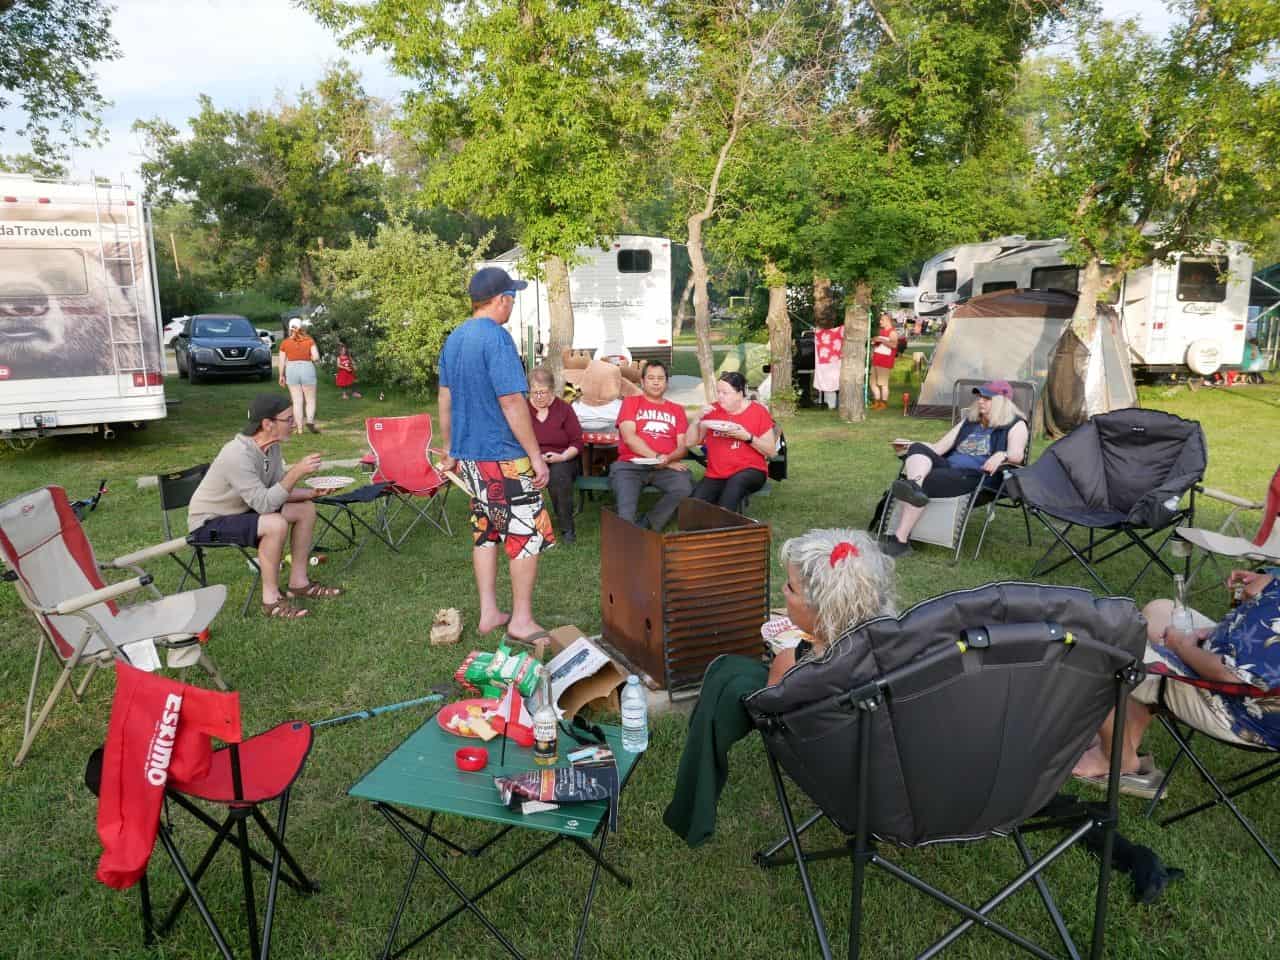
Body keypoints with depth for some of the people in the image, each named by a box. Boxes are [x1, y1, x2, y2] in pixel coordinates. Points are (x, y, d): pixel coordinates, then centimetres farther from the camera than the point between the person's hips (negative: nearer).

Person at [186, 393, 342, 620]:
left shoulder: (273, 447, -4)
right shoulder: (238, 454, -31)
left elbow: (278, 491, 4)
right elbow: (264, 504, -34)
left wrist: (312, 493, -10)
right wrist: (296, 472, -35)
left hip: (242, 510, 9)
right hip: (208, 523, -9)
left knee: (306, 509, 3)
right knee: (276, 524, -32)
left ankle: (298, 583, 10)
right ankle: (272, 599, -18)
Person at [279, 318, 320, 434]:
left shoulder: (285, 343, 3)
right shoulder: (309, 340, -1)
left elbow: (282, 361, 3)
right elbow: (316, 357, -9)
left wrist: (281, 376, 13)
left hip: (291, 370, 2)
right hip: (307, 369, -1)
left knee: (297, 401, 6)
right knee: (310, 400, 7)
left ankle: (299, 428, 4)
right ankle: (310, 420, -19)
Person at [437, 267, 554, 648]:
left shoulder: (453, 339, 11)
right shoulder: (496, 338, -16)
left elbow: (445, 400, 16)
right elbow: (512, 403, -20)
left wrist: (449, 449, 24)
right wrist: (537, 456, -15)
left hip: (467, 455, 9)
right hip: (503, 458, -9)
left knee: (485, 531, 16)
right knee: (528, 534, 1)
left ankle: (489, 613, 22)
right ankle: (522, 621, 7)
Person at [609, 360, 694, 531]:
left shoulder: (677, 410, 22)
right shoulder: (631, 402, 15)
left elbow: (683, 446, 10)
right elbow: (629, 438, 0)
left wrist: (668, 459, -13)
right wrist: (657, 457, -9)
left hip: (666, 467, 2)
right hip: (631, 464, -2)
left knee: (685, 487, -30)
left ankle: (642, 527, -20)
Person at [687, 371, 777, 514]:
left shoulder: (758, 411, 0)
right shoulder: (712, 411, 8)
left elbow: (771, 451, -1)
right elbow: (690, 442, 9)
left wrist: (747, 437, -15)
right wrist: (698, 419, -6)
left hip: (750, 471, -2)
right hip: (715, 475, 2)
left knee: (735, 482, -39)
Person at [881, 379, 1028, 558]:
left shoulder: (1015, 425, 10)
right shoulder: (969, 420, 28)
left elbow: (1016, 455, -8)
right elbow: (942, 446, 21)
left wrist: (1001, 455, -31)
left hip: (975, 476, -6)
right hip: (947, 467, 6)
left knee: (927, 481, -29)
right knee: (918, 448, -20)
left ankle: (900, 540, -34)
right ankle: (914, 485, -55)